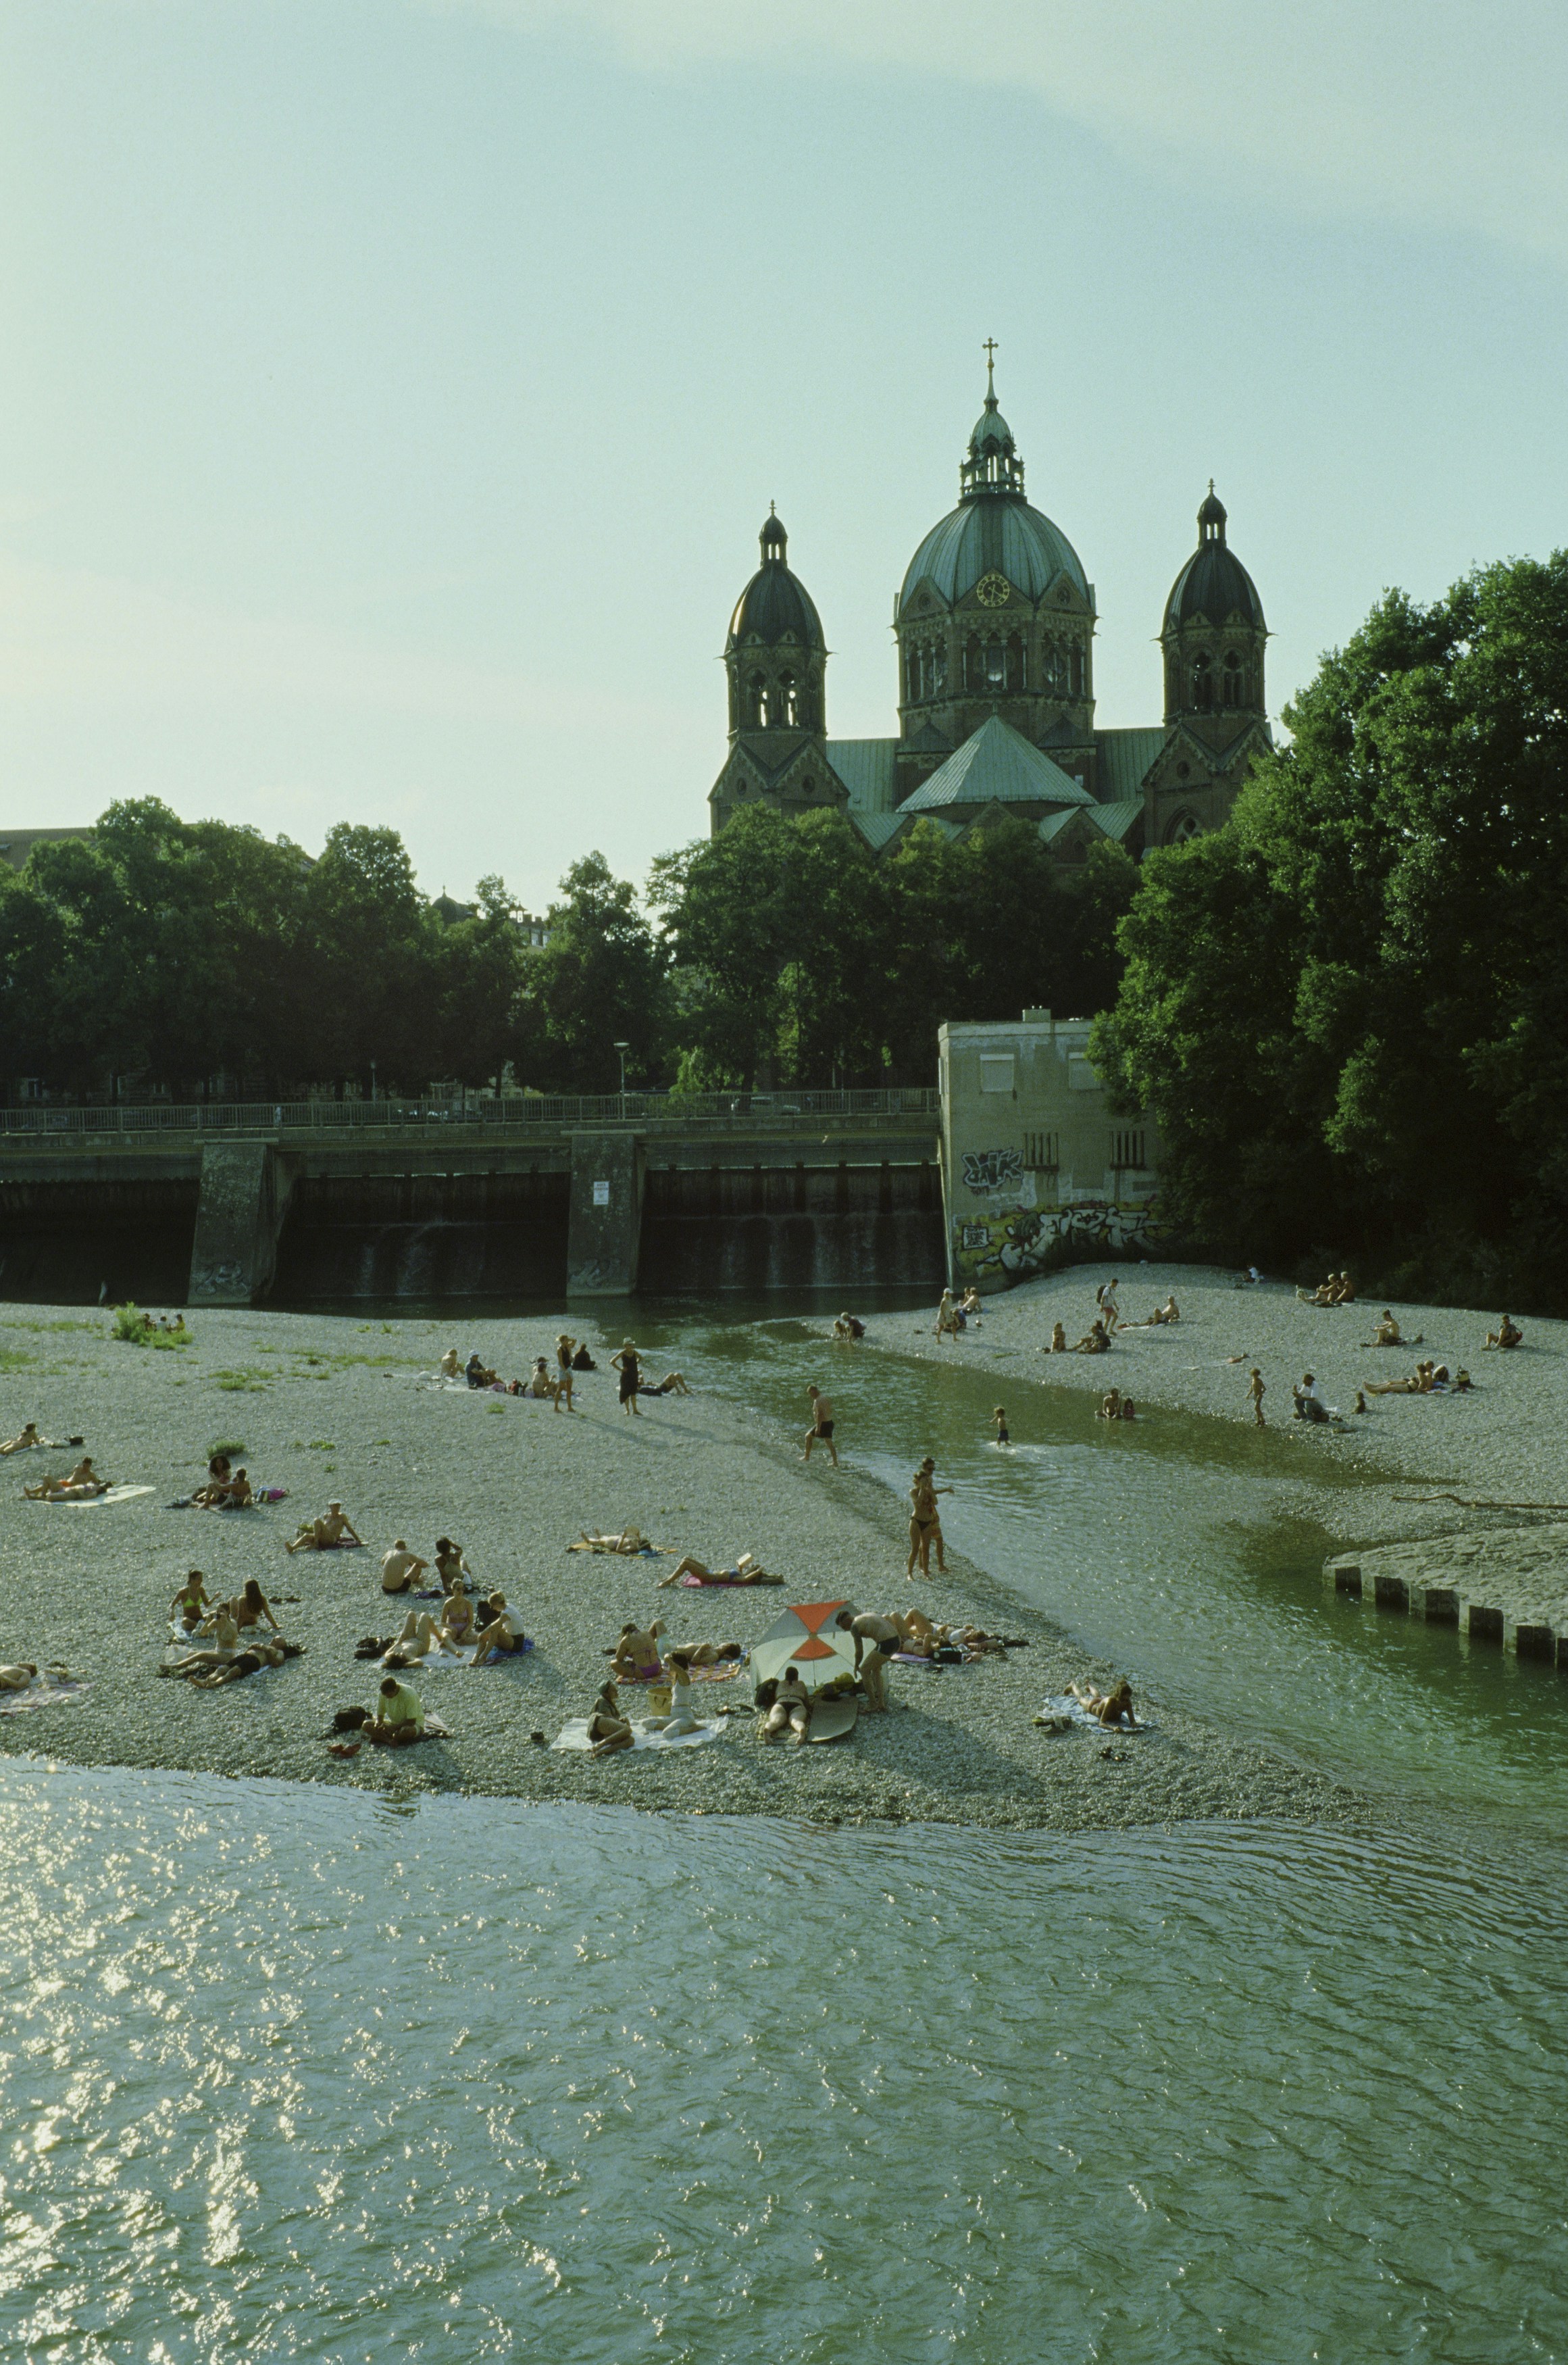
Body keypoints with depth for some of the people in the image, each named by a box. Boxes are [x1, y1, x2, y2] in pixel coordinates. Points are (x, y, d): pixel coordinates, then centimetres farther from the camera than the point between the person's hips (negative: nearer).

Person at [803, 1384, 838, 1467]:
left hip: (823, 1424, -9)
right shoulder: (824, 1398, 12)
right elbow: (830, 1411, 20)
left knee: (808, 1436, 7)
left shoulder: (818, 1401, -17)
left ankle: (807, 1457, 12)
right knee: (829, 1443, 12)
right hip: (829, 1422, 9)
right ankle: (835, 1463, 11)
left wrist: (818, 1428, -25)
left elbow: (819, 1414, -25)